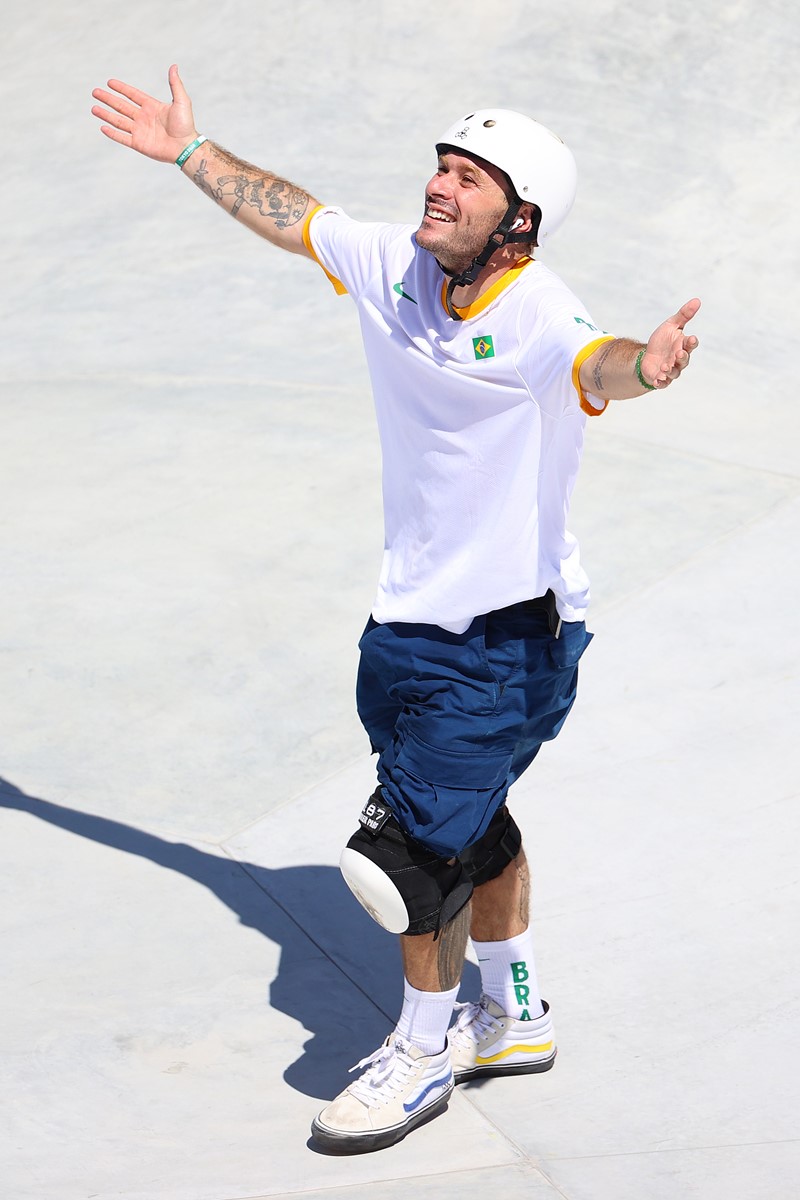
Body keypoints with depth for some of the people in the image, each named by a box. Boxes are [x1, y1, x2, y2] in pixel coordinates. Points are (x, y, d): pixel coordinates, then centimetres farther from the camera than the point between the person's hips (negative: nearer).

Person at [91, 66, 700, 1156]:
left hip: (504, 639, -7)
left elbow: (591, 367, -48)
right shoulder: (396, 266, -4)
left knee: (412, 846, -4)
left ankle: (427, 1046, 22)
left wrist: (643, 365, -71)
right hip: (410, 619, 8)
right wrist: (189, 151, 24)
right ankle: (515, 1018, 42)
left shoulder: (538, 319, -25)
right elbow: (293, 215, 14)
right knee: (469, 821, 22)